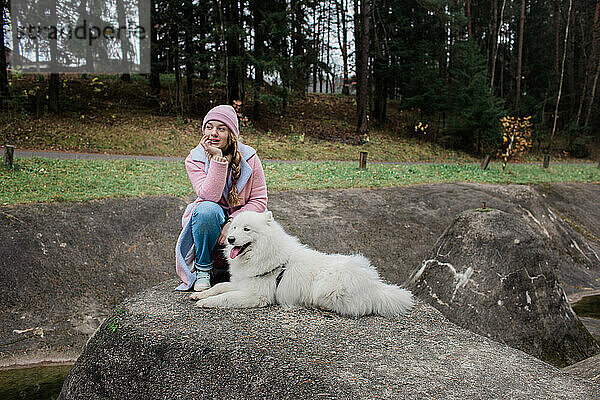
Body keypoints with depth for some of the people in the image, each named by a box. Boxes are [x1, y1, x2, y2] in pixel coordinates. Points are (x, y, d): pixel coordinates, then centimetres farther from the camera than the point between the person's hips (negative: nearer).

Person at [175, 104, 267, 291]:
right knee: (208, 209, -37)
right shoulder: (194, 160, -10)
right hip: (211, 220, 0)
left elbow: (259, 201, -9)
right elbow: (209, 196, -26)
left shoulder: (249, 157, -9)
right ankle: (203, 269, -12)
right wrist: (218, 158, -31)